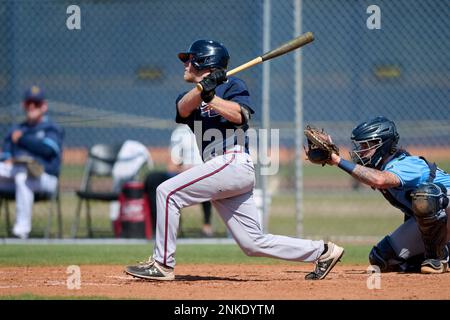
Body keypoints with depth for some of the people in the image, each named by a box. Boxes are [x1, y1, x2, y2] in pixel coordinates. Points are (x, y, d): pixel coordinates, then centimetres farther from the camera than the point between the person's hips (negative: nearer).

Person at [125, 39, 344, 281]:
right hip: (219, 169, 8)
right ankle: (322, 252, 12)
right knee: (254, 244, 3)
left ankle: (162, 264, -14)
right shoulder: (189, 96, 24)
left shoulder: (233, 85, 6)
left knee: (168, 192, -16)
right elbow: (183, 109, -1)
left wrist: (210, 97, -18)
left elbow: (239, 115, -13)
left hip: (233, 163, -8)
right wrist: (204, 87, -17)